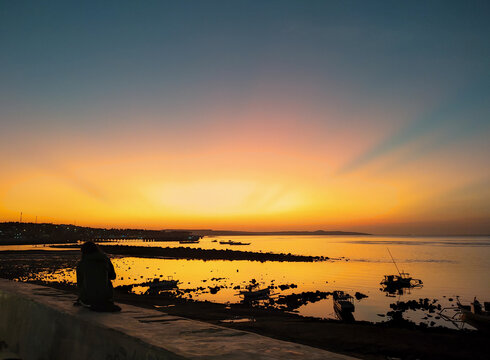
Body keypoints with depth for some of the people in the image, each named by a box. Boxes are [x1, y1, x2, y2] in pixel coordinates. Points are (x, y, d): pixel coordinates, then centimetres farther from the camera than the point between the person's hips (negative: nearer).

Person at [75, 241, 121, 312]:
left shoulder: (81, 264, 0)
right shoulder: (105, 260, 2)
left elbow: (80, 283, 11)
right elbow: (112, 276, 15)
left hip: (88, 298, 0)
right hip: (105, 297, 0)